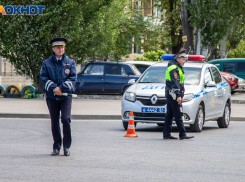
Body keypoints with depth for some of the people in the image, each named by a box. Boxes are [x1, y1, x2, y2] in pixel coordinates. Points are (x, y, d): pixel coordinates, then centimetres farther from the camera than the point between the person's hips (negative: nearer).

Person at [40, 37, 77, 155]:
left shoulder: (70, 62, 7)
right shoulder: (46, 62, 7)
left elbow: (73, 78, -3)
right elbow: (43, 78, -1)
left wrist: (61, 88, -17)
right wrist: (54, 88, -17)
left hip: (66, 96, -1)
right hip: (52, 97, 1)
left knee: (65, 119, -14)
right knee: (54, 122, 3)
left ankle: (67, 146, -3)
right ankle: (56, 147, 13)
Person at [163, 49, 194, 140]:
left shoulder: (177, 68, 21)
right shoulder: (174, 68, -12)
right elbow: (175, 83, -20)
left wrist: (181, 95, 25)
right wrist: (178, 95, -24)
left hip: (170, 95, 11)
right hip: (173, 94, -11)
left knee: (169, 114, 10)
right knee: (178, 115, -11)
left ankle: (166, 134, 11)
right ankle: (182, 134, -12)